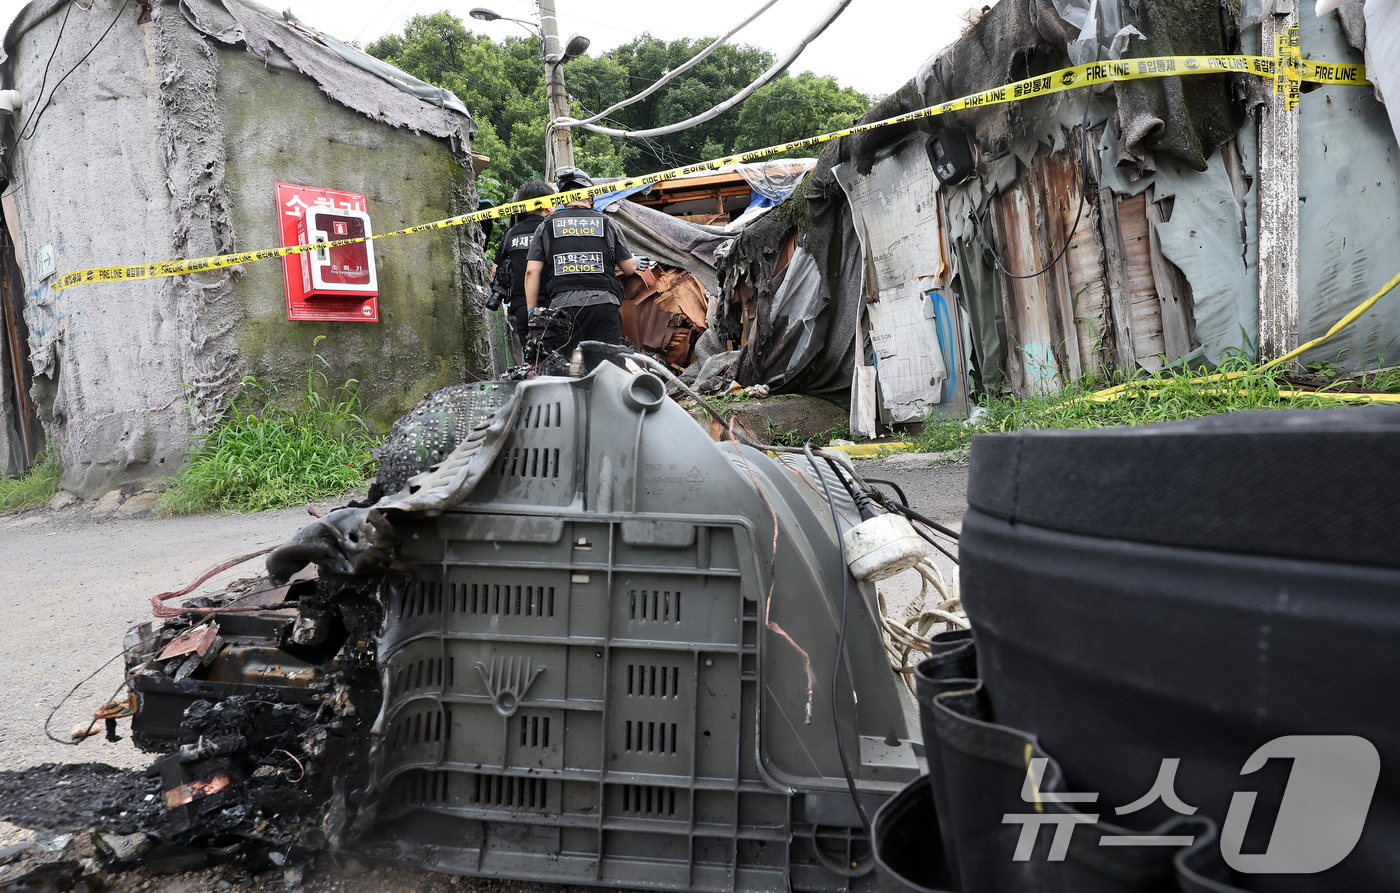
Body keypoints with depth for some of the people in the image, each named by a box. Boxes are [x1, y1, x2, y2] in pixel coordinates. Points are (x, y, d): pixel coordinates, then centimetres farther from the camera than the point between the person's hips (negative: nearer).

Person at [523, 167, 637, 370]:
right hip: (604, 302, 0)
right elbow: (630, 268, 17)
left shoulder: (547, 226, 13)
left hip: (563, 305, 0)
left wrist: (532, 311, 12)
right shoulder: (607, 224, 13)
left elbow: (532, 272, 7)